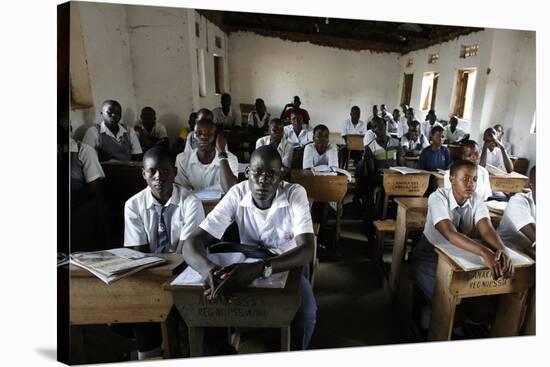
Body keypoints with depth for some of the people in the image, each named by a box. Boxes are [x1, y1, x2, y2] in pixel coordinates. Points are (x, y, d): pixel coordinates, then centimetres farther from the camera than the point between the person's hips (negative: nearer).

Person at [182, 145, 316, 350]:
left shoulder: (295, 194, -23)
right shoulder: (236, 195, -18)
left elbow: (307, 250, -34)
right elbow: (192, 242, -24)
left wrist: (259, 269, -51)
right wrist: (209, 269, -48)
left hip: (288, 265, -1)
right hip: (248, 266, 2)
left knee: (306, 312, -29)